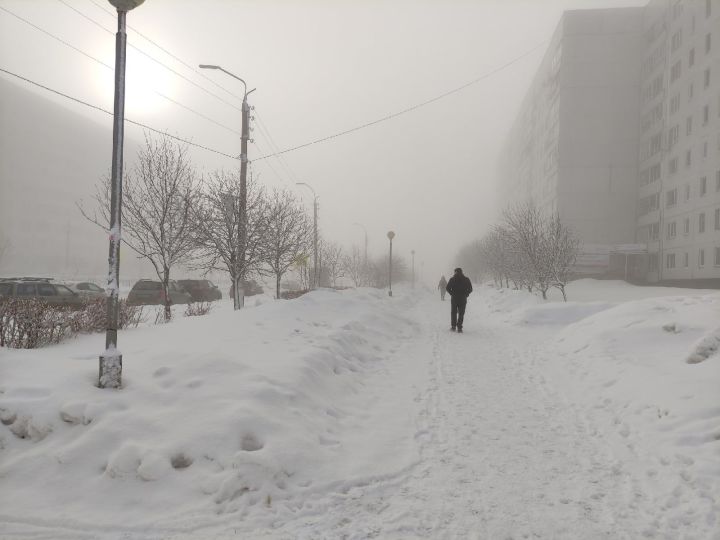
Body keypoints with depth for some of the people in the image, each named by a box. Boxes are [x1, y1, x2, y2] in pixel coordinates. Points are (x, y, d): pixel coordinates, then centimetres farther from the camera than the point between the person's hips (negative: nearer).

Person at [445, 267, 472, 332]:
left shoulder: (452, 279, 0)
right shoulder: (466, 279, 4)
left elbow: (447, 288, -5)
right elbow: (470, 289, 1)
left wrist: (452, 294, 5)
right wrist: (465, 294, 9)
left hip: (454, 298, 0)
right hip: (463, 299, 1)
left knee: (453, 312, 11)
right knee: (461, 313, 4)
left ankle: (453, 326, 9)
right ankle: (459, 327, -3)